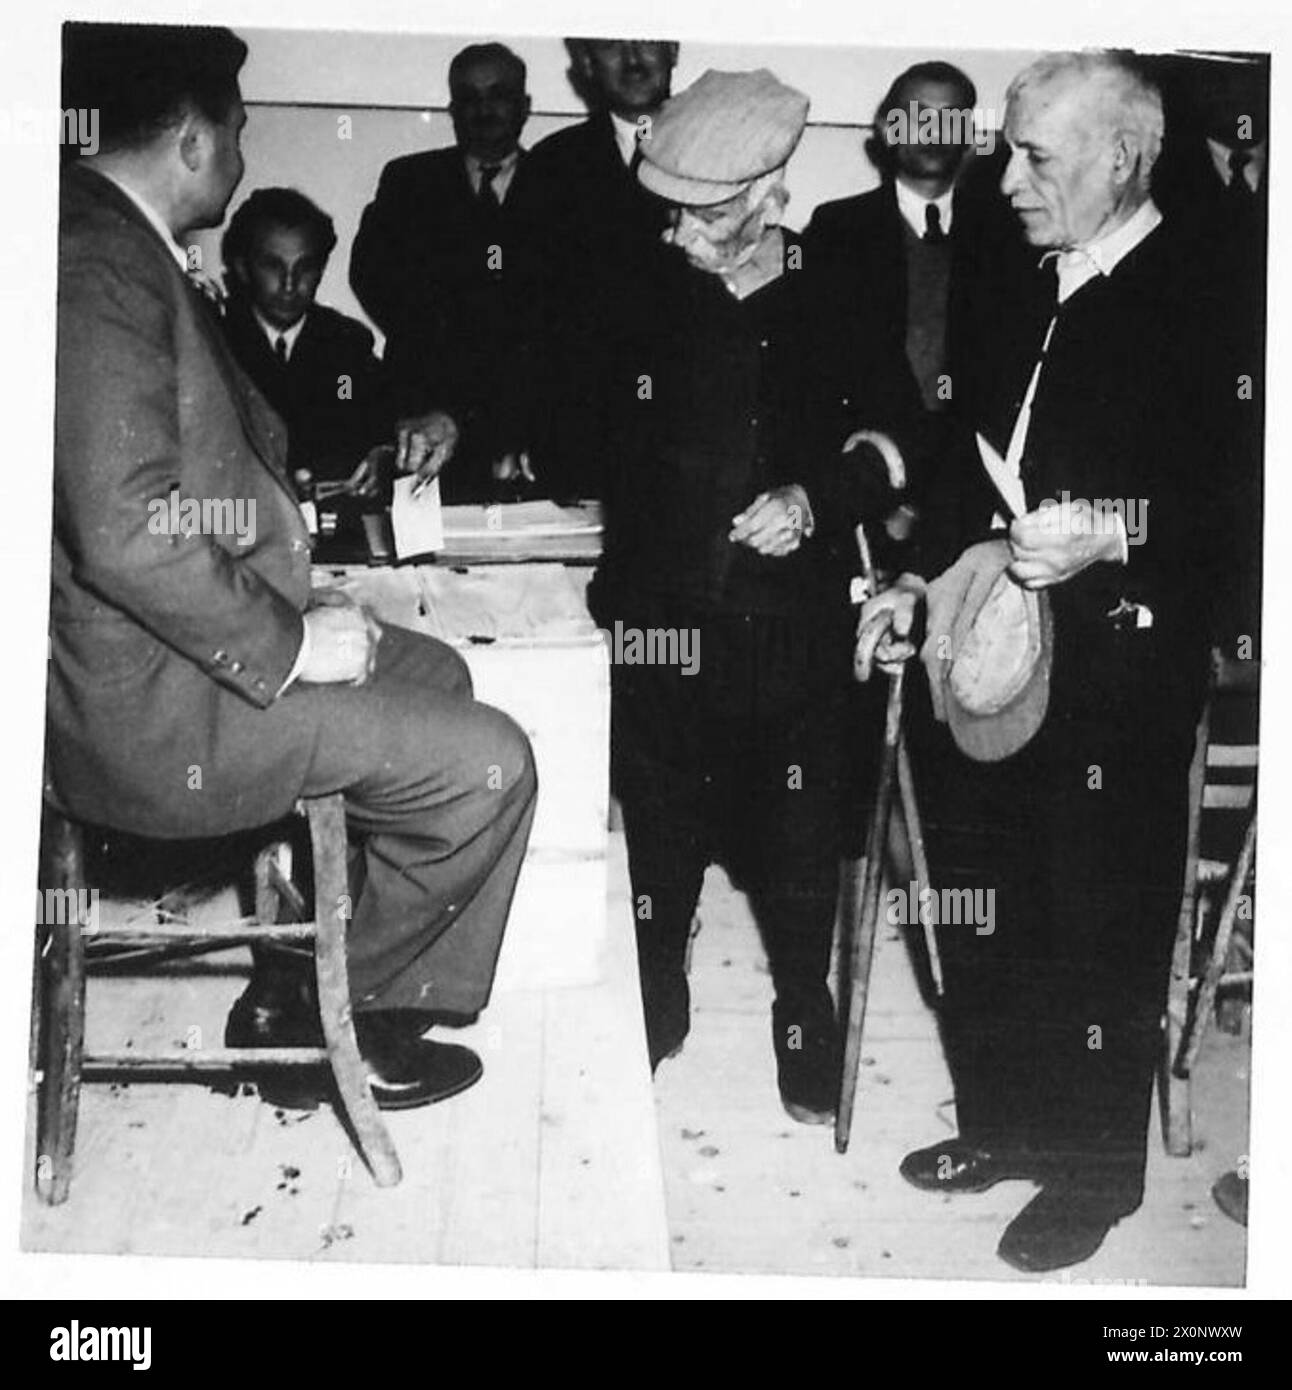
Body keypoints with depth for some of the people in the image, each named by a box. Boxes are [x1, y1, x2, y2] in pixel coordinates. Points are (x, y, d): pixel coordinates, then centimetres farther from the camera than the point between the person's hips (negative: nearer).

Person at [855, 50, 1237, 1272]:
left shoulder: (1199, 302, -10)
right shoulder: (1032, 294, 14)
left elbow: (1232, 505, -13)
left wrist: (1112, 538, -26)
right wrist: (924, 578, 11)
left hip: (1117, 675, -7)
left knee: (1100, 938, 3)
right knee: (980, 917, 15)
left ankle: (1096, 1171, 22)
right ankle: (1004, 1123, 34)